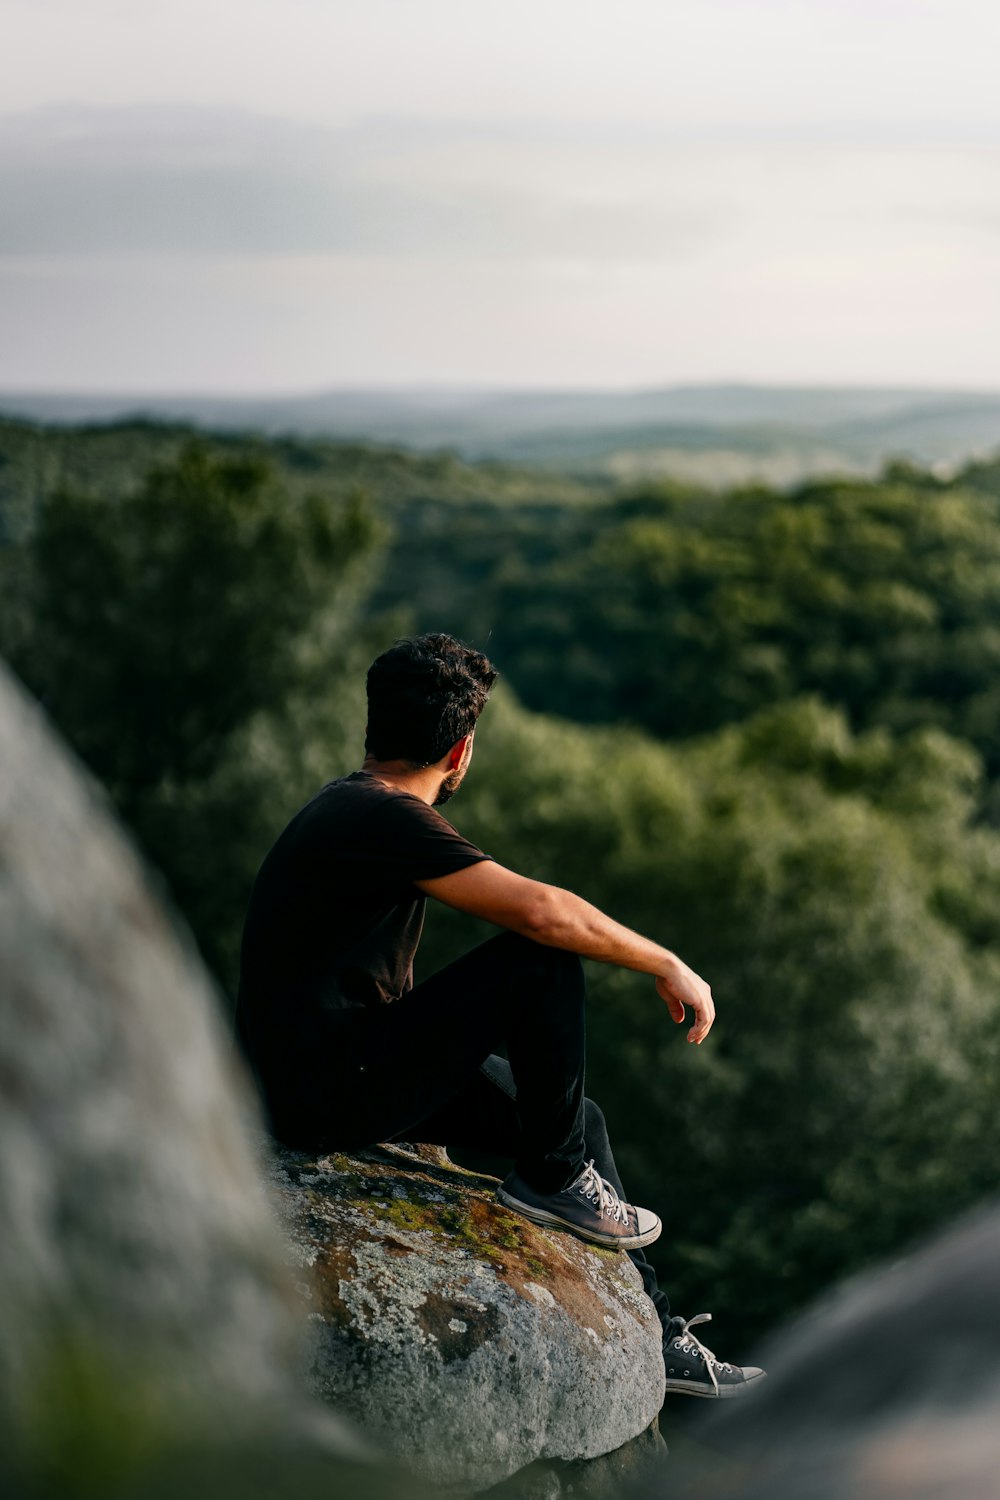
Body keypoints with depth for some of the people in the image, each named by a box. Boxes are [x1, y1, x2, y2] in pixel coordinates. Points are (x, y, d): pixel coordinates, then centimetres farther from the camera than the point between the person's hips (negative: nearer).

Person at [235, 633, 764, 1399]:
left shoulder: (354, 805, 13)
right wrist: (668, 966, -16)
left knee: (579, 1117, 11)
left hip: (347, 1066, 10)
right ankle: (554, 1178, -1)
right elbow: (540, 910, -27)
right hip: (324, 1095, -10)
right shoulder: (385, 818, -20)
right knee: (545, 960, -18)